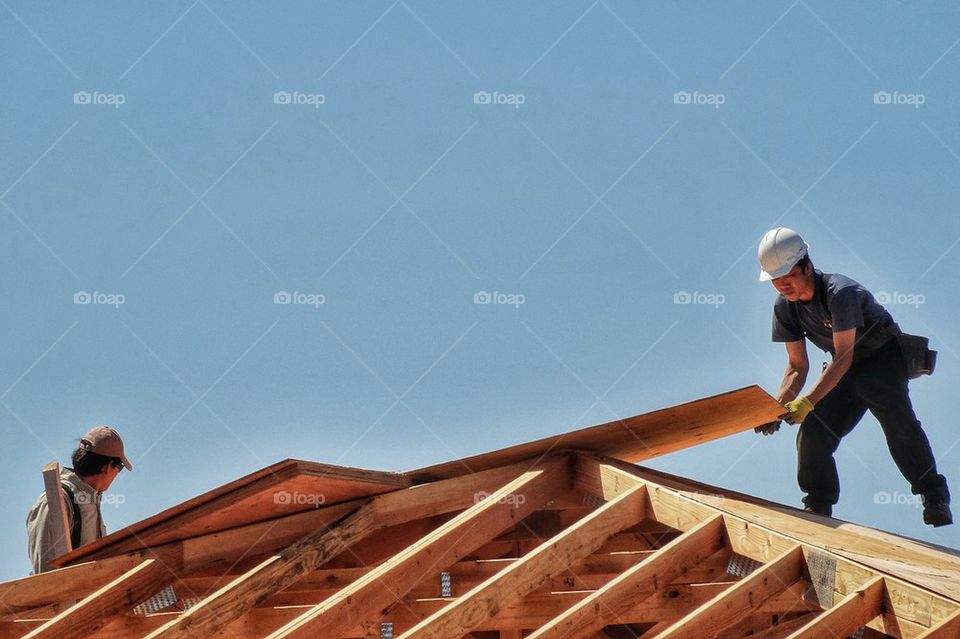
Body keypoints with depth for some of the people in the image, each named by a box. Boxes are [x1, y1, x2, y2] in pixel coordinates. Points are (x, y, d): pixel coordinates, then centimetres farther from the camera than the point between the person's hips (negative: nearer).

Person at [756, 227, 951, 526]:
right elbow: (797, 367, 0)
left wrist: (807, 402, -39)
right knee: (813, 432, -3)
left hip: (883, 355, -7)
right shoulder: (784, 307, -7)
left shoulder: (839, 291, -29)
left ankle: (934, 496, -29)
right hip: (845, 368, 7)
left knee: (896, 417, -30)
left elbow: (843, 357, -32)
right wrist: (778, 406, -18)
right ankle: (818, 509, 12)